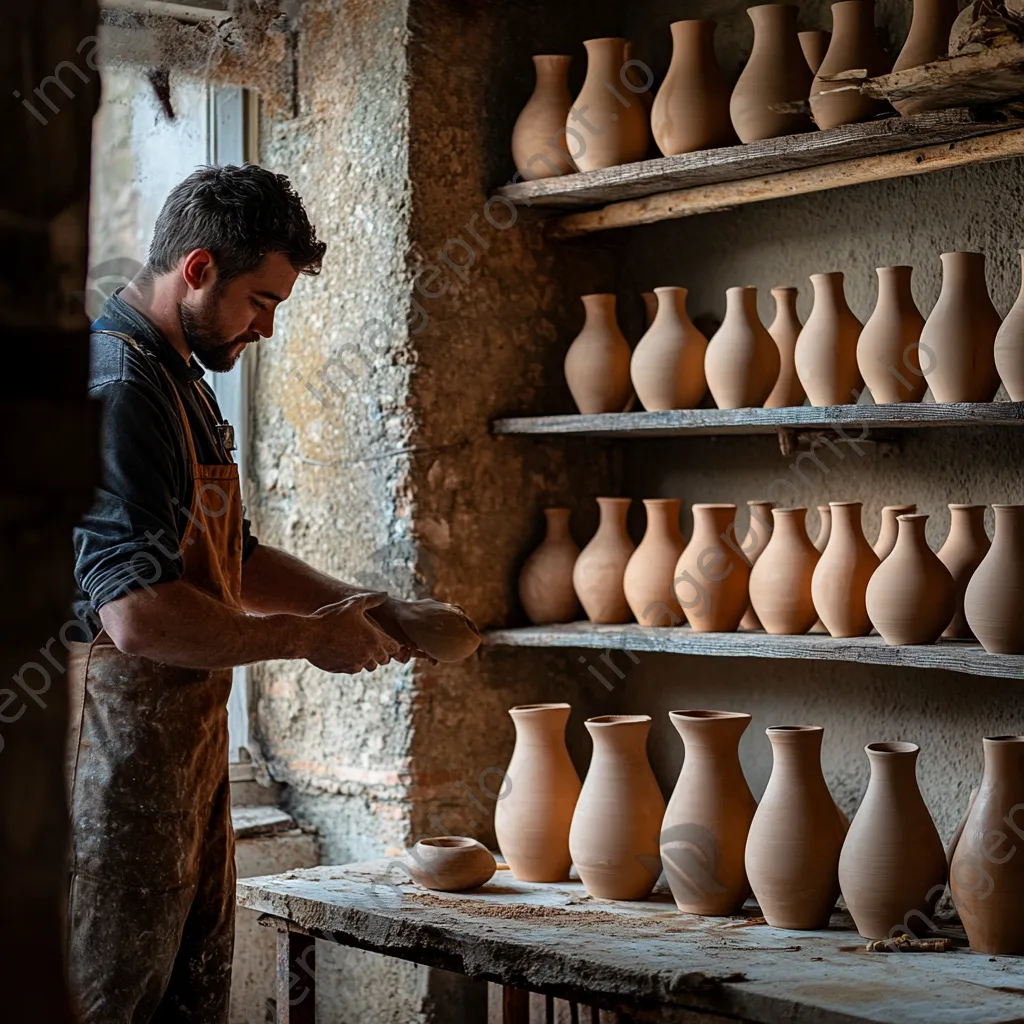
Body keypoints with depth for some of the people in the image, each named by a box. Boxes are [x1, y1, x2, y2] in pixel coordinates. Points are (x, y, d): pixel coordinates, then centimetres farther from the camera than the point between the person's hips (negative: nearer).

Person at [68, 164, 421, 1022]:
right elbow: (139, 614, -27)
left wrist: (353, 603, 11)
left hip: (189, 735, 10)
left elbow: (229, 556, 26)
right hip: (121, 742, -10)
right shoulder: (117, 388, -18)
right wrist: (308, 637, -15)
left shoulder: (183, 383, 16)